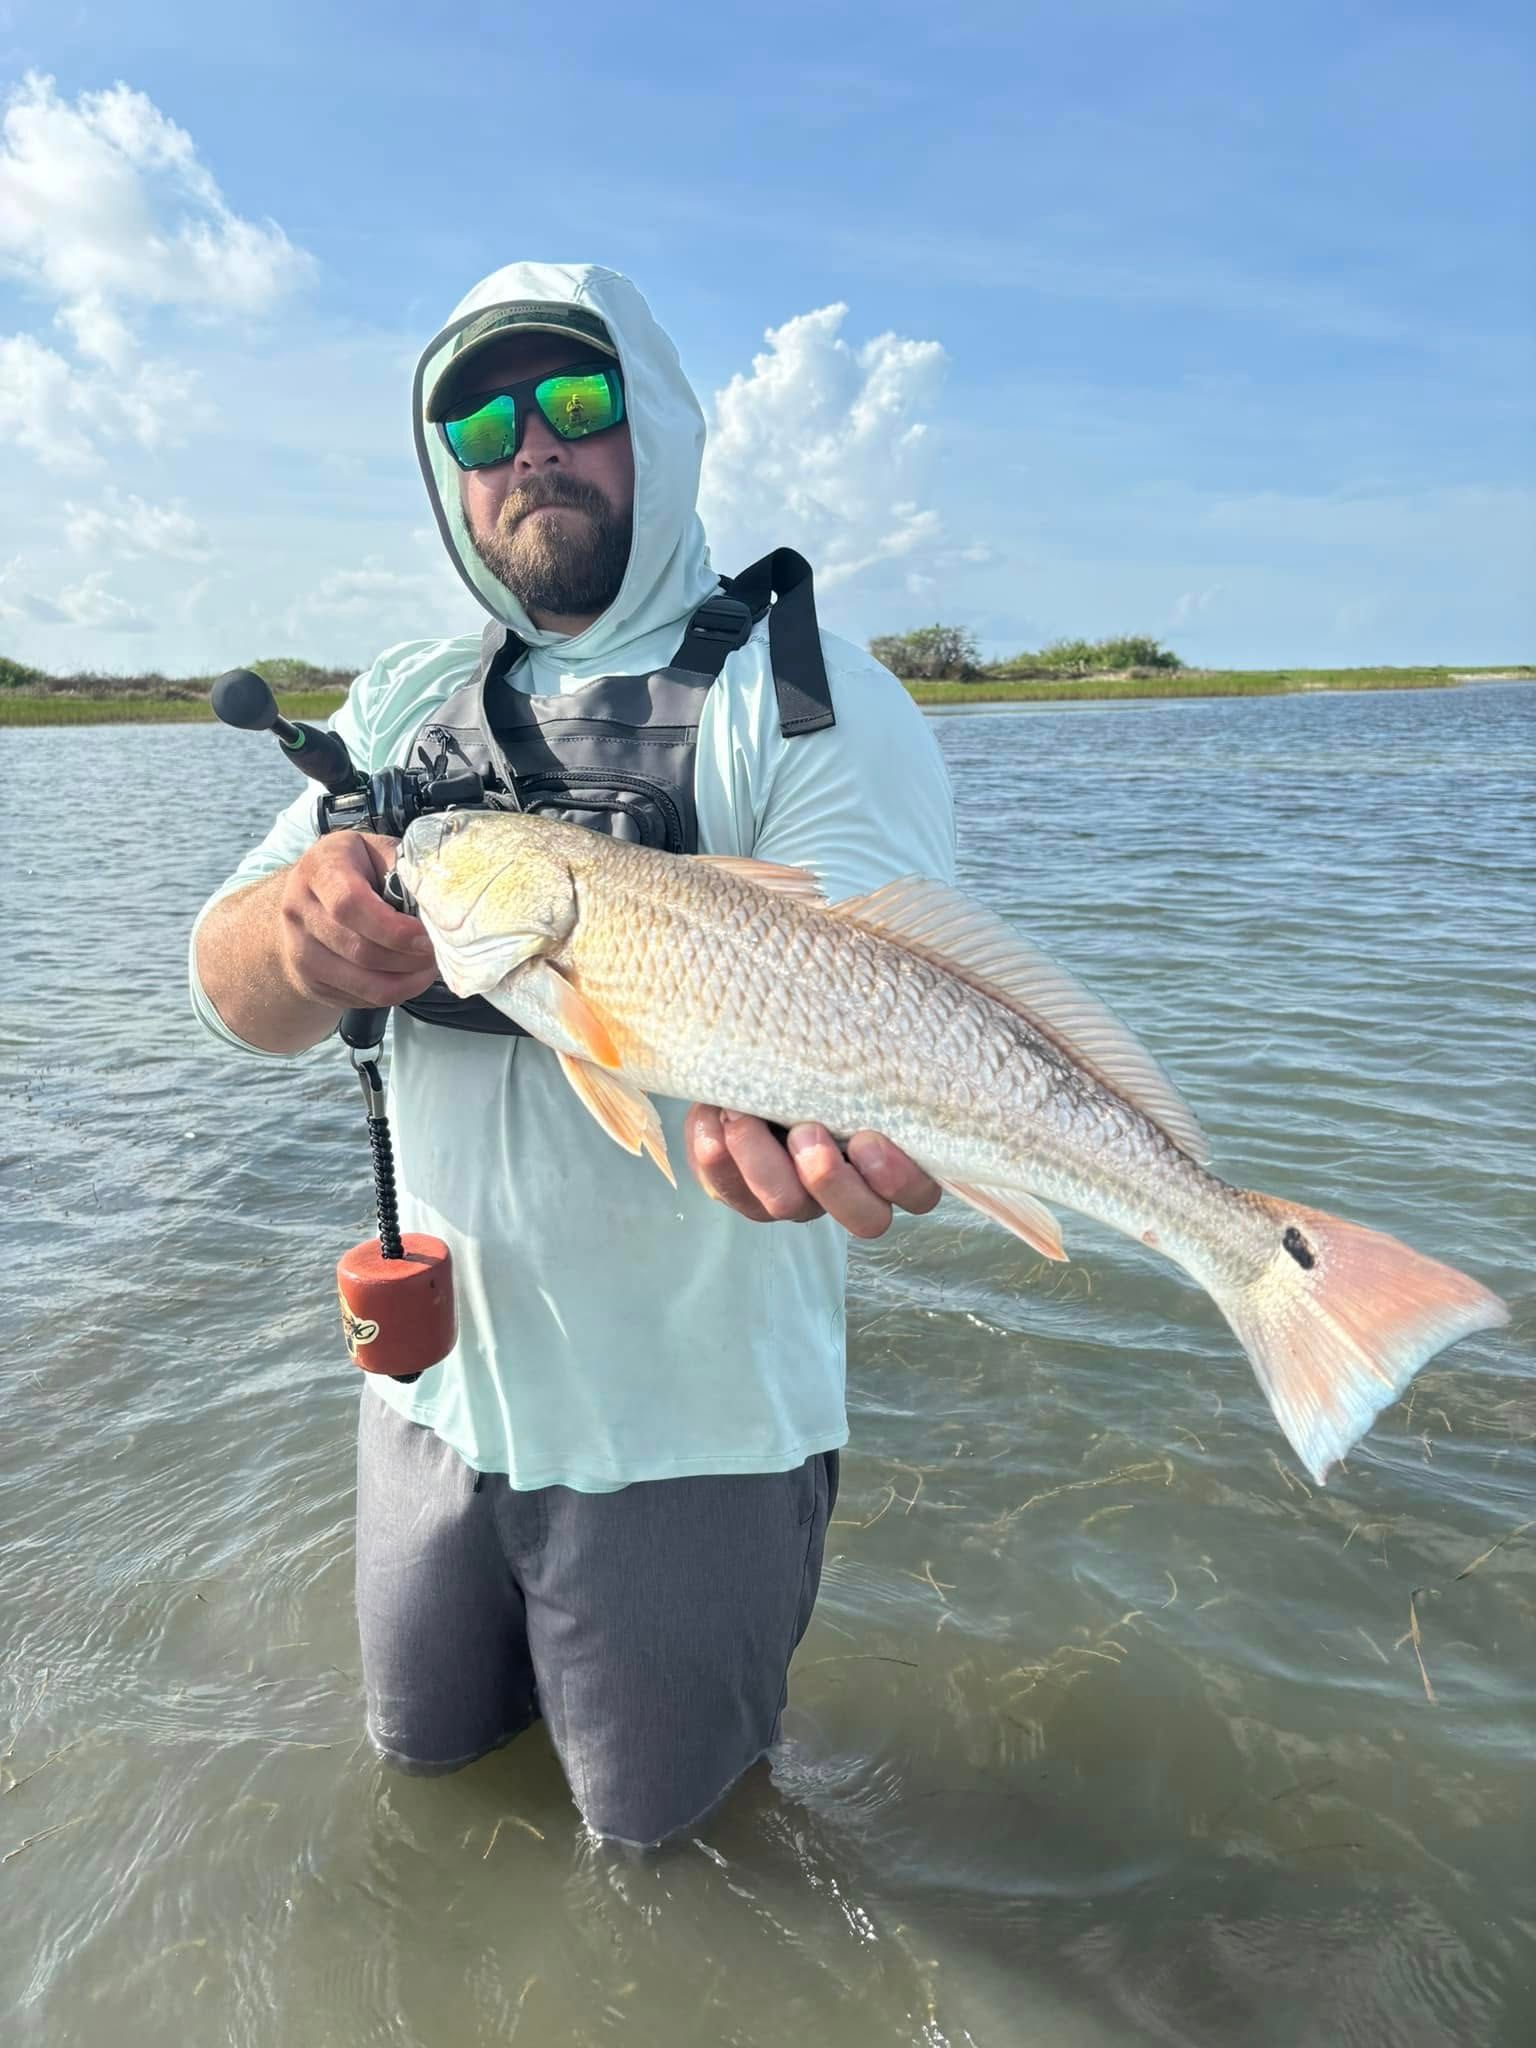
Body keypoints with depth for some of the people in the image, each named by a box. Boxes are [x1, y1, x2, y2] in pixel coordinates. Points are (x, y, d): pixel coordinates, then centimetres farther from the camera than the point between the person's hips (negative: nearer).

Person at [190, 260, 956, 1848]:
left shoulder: (809, 698, -11)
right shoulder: (407, 703, 4)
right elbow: (233, 995, -4)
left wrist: (778, 1088, -49)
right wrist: (297, 932, -29)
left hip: (692, 1419, -4)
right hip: (436, 1378, 5)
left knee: (655, 1821, 18)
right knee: (424, 1749, 26)